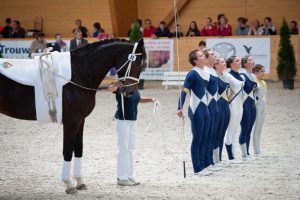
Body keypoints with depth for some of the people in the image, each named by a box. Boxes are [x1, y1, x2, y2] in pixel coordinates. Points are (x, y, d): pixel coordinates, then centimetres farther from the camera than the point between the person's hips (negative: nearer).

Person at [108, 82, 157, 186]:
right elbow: (110, 89, -35)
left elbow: (139, 99, 23)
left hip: (133, 120, 8)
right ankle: (121, 178, 0)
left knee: (130, 149, 14)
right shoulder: (120, 87, -15)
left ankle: (129, 176, 24)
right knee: (123, 149, -5)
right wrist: (115, 86, -57)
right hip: (122, 120, -8)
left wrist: (151, 99, 7)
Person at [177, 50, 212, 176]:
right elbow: (184, 91, -16)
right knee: (197, 139, -1)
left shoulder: (205, 73, 9)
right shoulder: (193, 73, -12)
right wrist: (180, 108, -25)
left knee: (204, 139, 10)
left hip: (205, 108, 7)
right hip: (196, 109, -7)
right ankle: (197, 169, 4)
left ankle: (201, 166, 16)